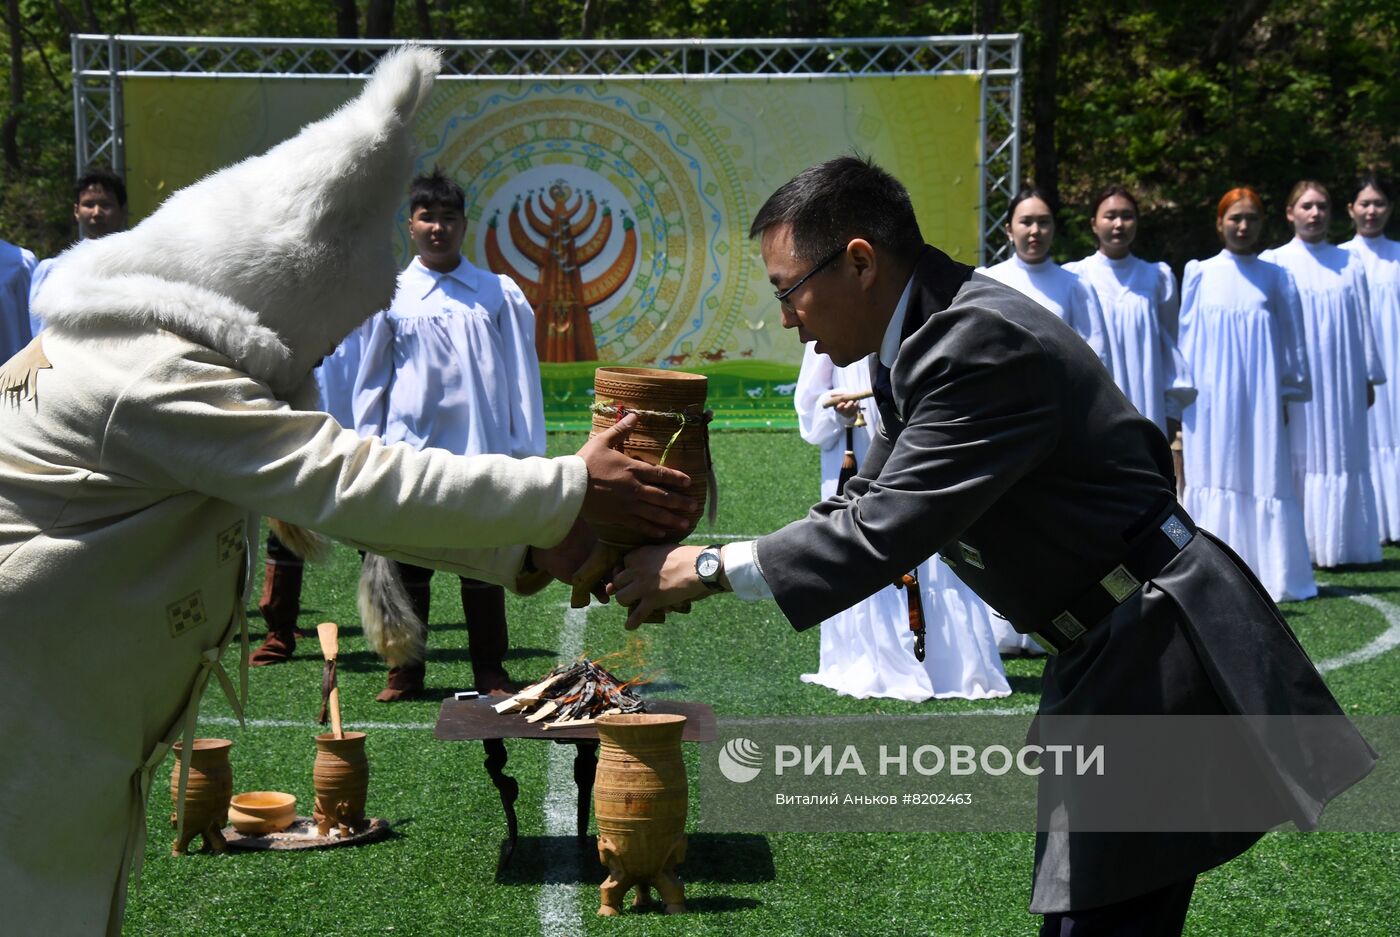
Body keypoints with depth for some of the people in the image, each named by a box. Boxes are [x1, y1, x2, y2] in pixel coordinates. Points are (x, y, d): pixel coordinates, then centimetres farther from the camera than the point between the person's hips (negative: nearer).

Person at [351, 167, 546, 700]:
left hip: (482, 453, 0)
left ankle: (490, 672, 16)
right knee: (407, 568, 6)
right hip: (411, 450, 0)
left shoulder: (500, 295, 5)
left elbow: (521, 378, 7)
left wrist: (527, 451, 3)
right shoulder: (391, 297, 5)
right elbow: (371, 382, 9)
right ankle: (405, 671, 17)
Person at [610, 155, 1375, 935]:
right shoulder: (926, 336, 8)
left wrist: (712, 569, -18)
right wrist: (699, 565, 4)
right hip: (1108, 657, 10)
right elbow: (868, 507, 15)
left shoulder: (985, 343, -24)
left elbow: (889, 529, -27)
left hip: (1163, 655, -10)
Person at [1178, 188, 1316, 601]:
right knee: (1216, 480, 0)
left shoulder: (1276, 278, 7)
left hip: (1261, 401, 1)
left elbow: (1291, 340, 10)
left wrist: (1288, 393, 6)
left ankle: (1269, 575, 5)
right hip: (1212, 402, 0)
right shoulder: (1199, 275, 4)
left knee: (1265, 481, -1)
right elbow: (1186, 339, 6)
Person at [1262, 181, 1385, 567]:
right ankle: (1303, 546, 1)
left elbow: (1363, 323, 10)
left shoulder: (1350, 264, 10)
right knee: (1302, 458, -2)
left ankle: (1340, 544, 9)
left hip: (1343, 381, 3)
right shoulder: (1274, 263, 1)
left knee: (1344, 458, 3)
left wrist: (1369, 377, 7)